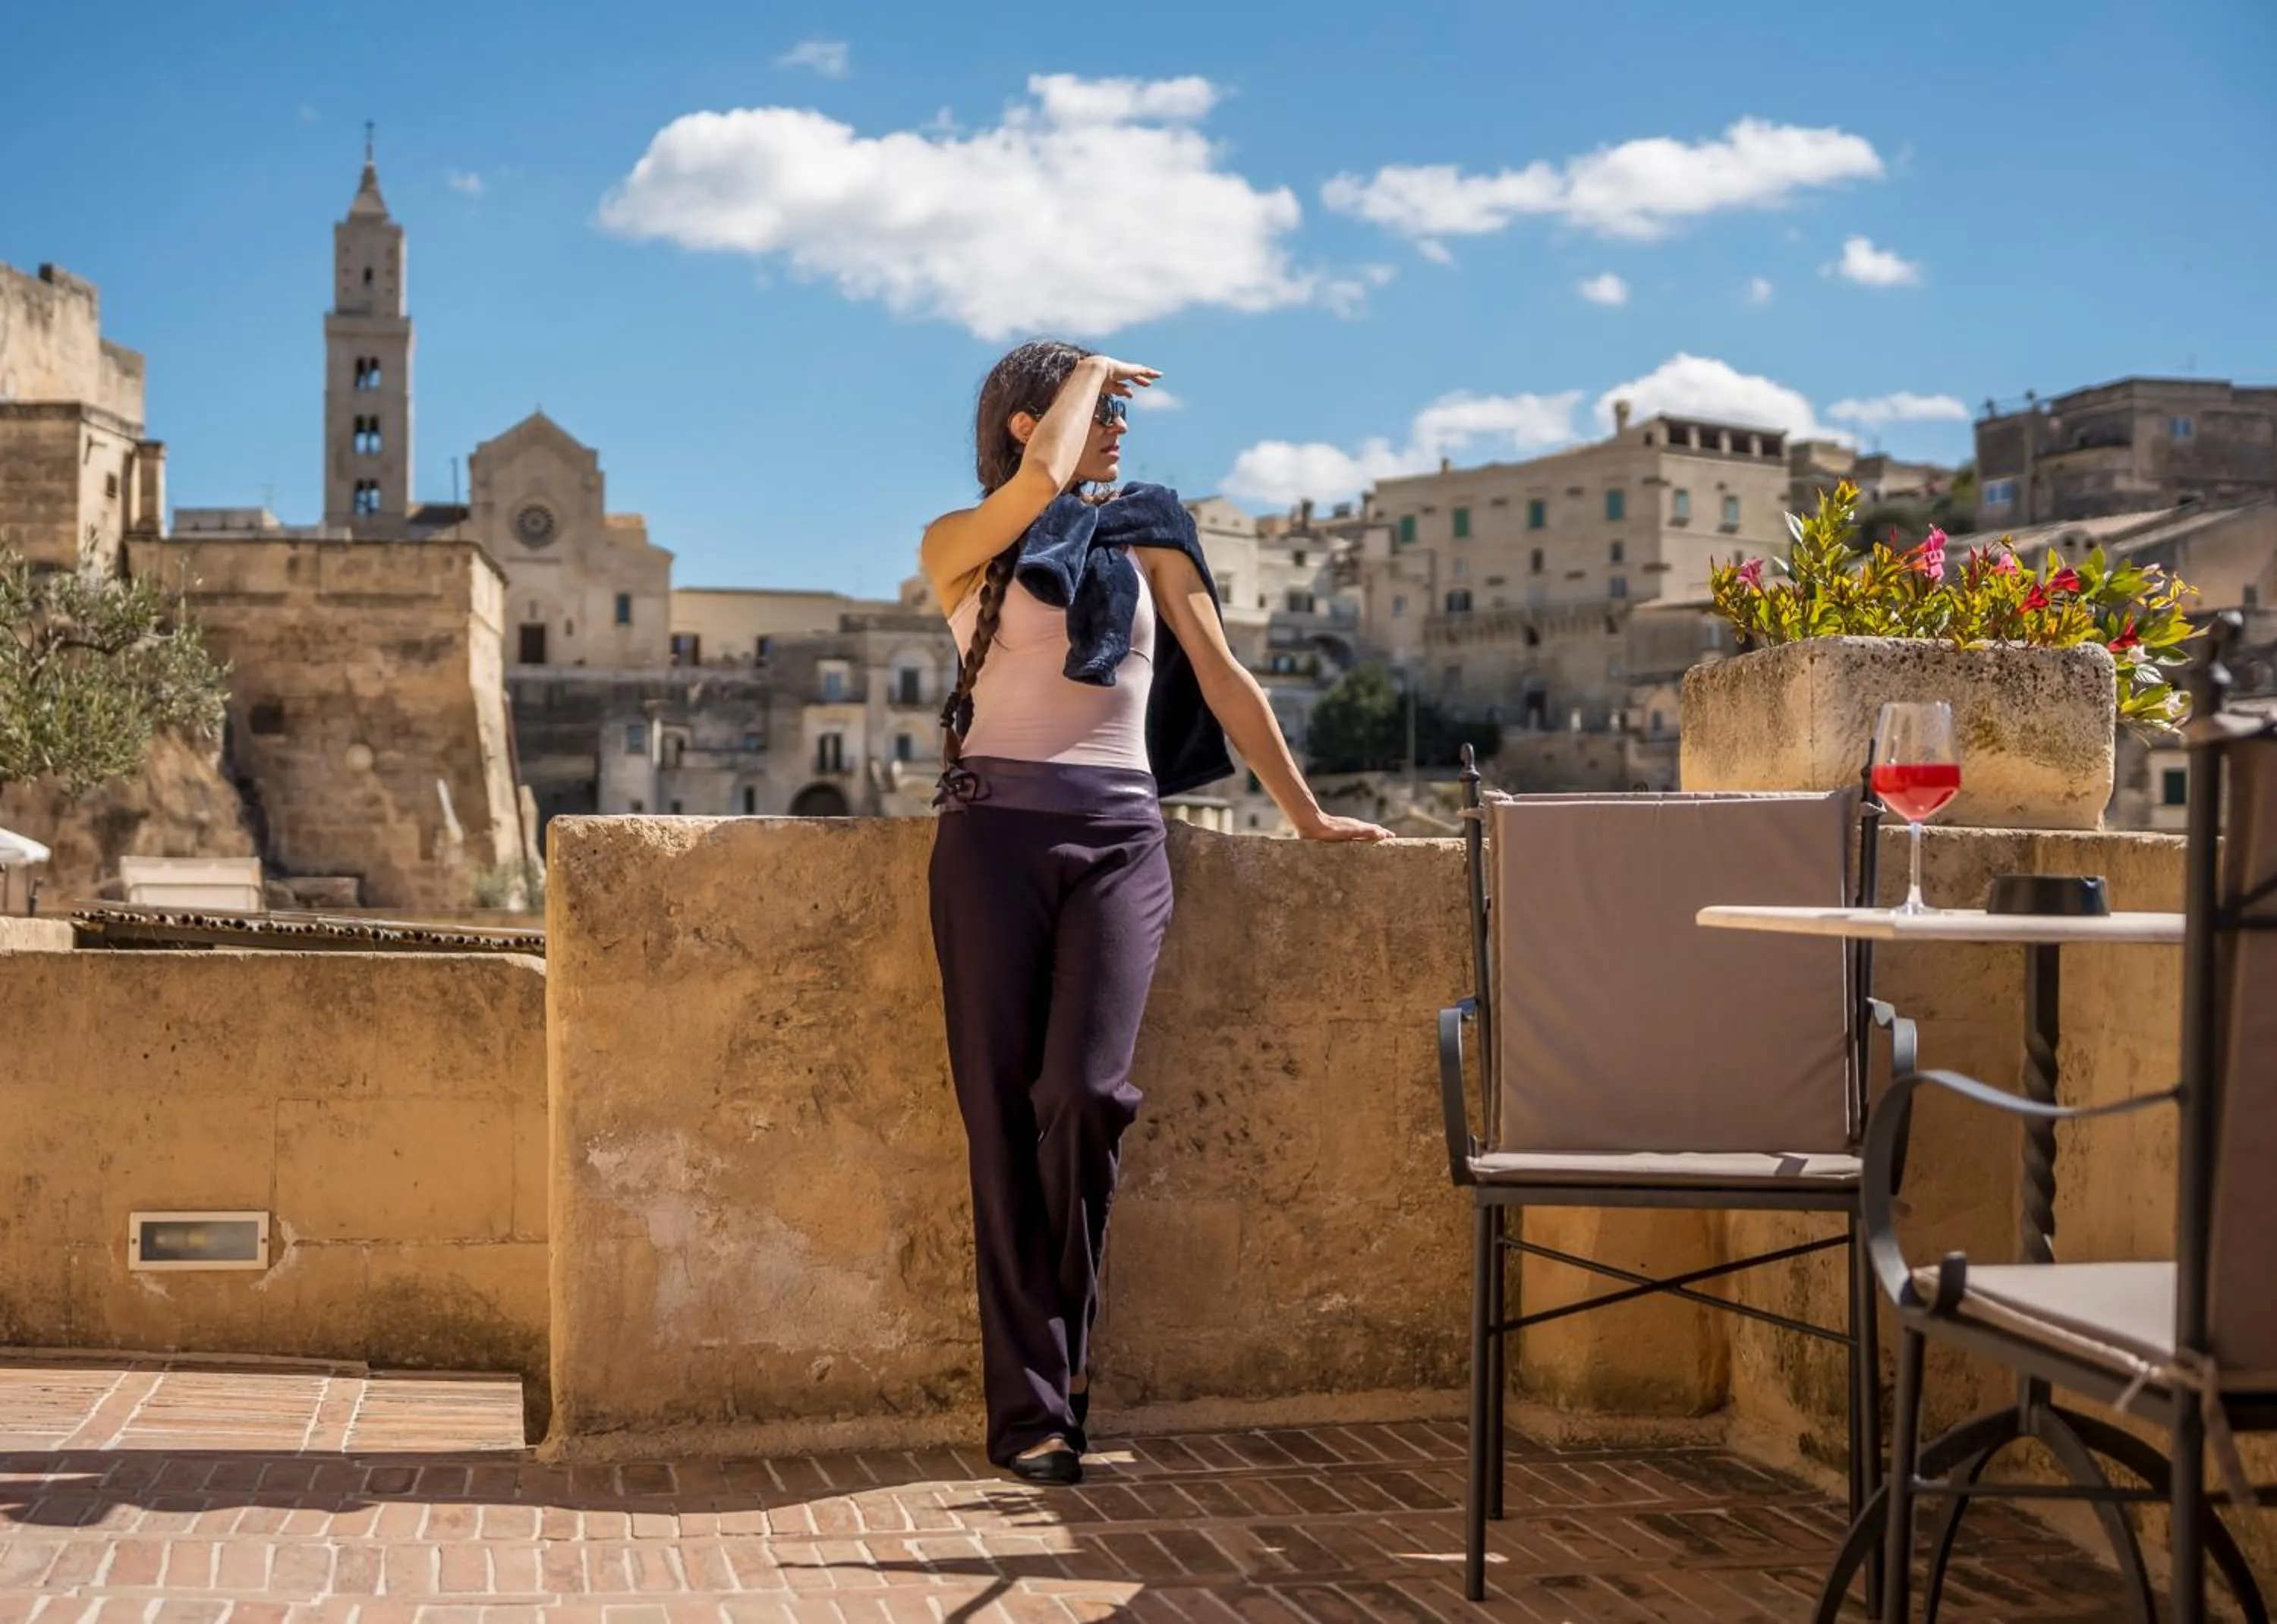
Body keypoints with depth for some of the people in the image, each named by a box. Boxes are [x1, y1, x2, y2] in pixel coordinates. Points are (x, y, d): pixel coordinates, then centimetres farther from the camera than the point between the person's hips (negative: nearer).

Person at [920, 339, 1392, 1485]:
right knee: (1006, 1113, -6)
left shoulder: (1148, 537, 19)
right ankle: (1029, 1404, -1)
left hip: (1118, 839, 2)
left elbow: (1226, 683, 19)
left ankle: (1059, 1358, 2)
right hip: (995, 833, -1)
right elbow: (1040, 478, -12)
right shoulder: (958, 545, 9)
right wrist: (1086, 370, 7)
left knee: (1084, 1094, -17)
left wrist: (1305, 815, 18)